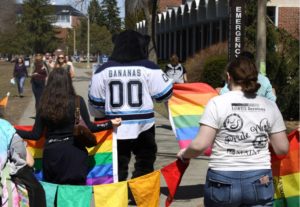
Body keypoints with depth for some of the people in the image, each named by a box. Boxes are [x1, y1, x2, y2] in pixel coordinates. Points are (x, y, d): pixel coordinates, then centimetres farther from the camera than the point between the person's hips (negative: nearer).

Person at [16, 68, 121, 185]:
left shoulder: (44, 105, -1)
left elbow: (36, 135, 0)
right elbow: (88, 128, -5)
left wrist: (14, 131, 15)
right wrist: (111, 124, 6)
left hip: (51, 153, 2)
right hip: (73, 152, -2)